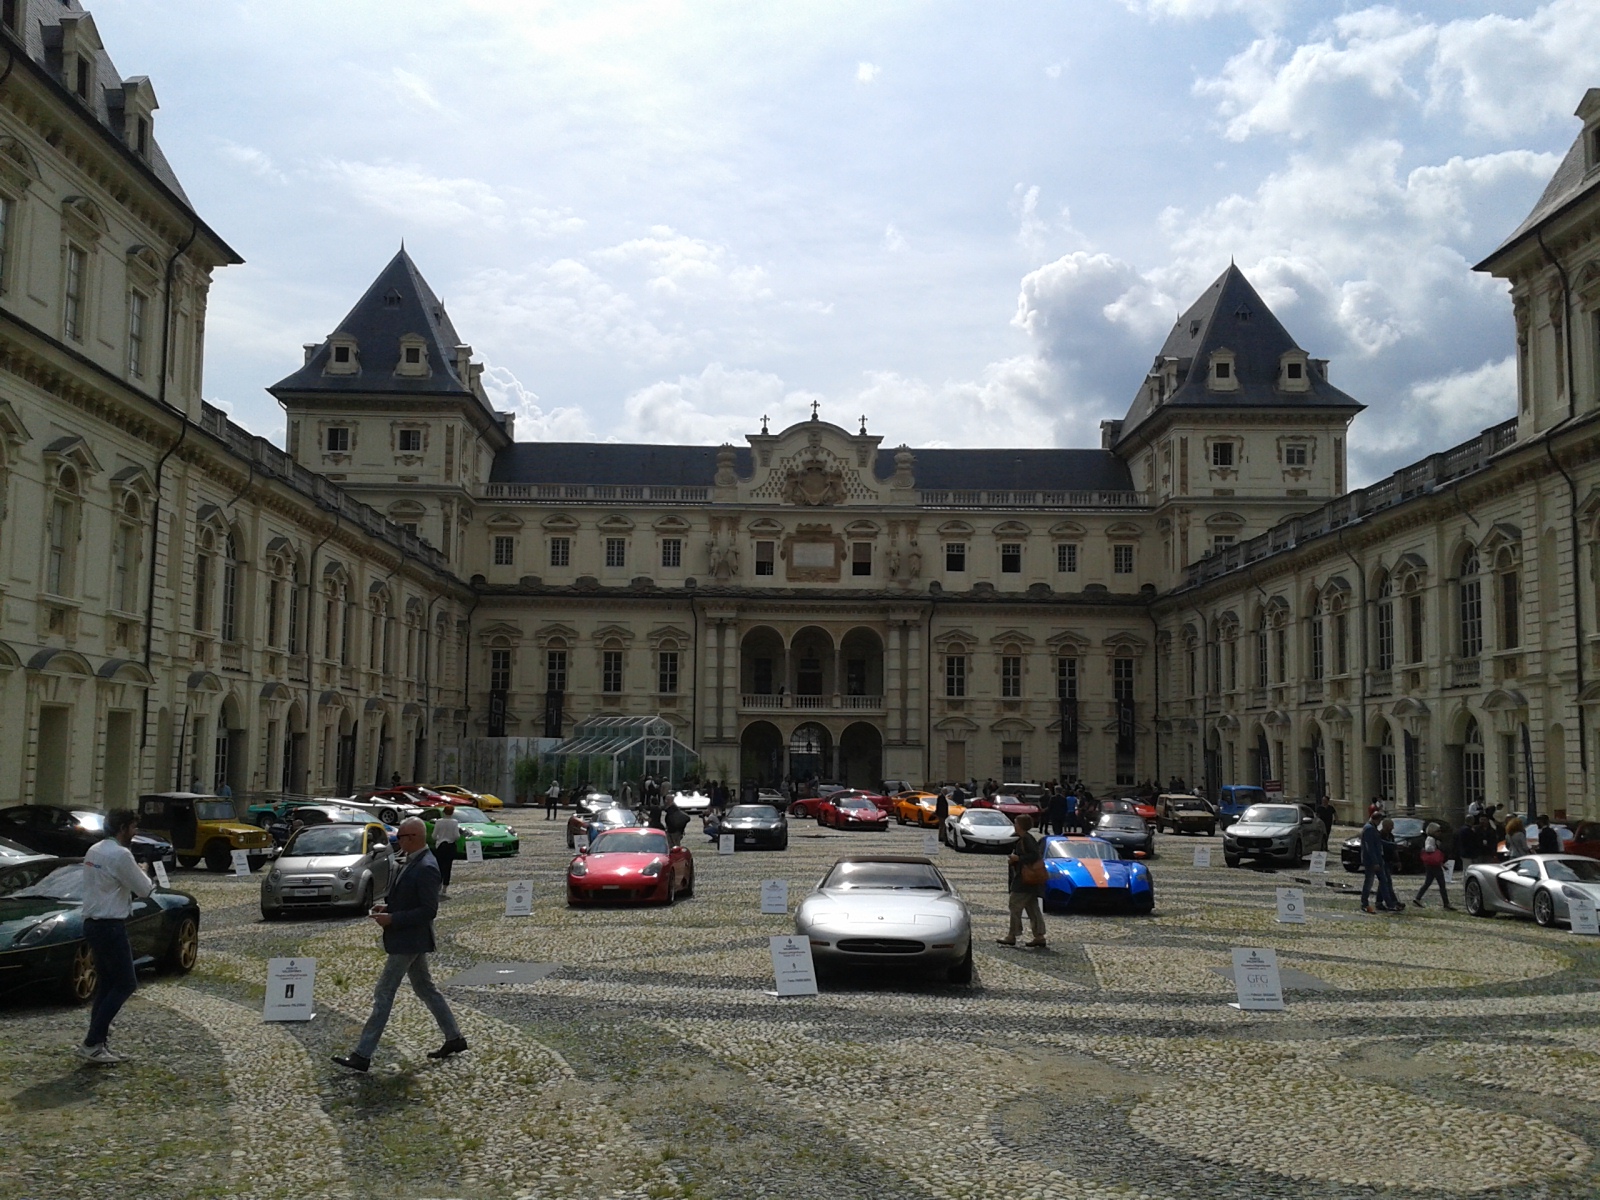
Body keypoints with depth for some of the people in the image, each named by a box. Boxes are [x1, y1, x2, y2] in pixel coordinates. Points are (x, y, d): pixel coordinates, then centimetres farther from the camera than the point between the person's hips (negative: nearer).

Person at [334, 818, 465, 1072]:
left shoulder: (426, 868, -22)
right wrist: (387, 906, 6)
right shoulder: (413, 862, 9)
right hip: (410, 940, 10)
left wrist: (392, 919, -23)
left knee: (384, 993, -4)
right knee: (425, 989, 17)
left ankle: (363, 1055, 3)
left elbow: (429, 910, -24)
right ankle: (454, 1038, 26)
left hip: (408, 941, -10)